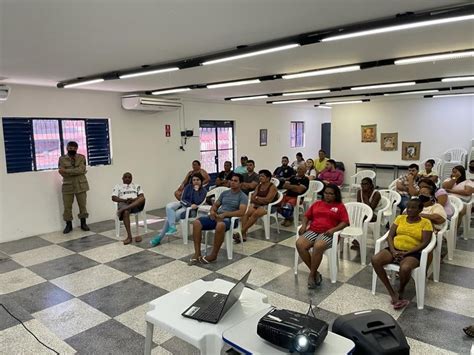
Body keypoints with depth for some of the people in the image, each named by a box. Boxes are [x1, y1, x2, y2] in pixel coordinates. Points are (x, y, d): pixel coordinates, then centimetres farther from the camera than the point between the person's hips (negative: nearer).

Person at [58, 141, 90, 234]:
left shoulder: (81, 157, 2)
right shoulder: (62, 159, 2)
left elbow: (81, 170, -13)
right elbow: (62, 173, -9)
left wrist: (67, 171, -18)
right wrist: (76, 172, -18)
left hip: (81, 185, 0)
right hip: (68, 186, 0)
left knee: (83, 205, 6)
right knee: (67, 207, 3)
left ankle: (83, 224, 20)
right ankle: (69, 225, 18)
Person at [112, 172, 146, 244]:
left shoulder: (136, 185, 27)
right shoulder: (118, 186, 25)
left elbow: (141, 196, 9)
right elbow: (114, 198, 8)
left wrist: (133, 199, -12)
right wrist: (125, 200, -9)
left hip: (136, 204, 0)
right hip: (123, 203, 0)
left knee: (142, 199, -38)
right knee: (125, 212, -39)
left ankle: (122, 210, -52)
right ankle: (129, 236, -42)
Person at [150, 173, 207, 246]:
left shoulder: (203, 191, -4)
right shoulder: (188, 186, 6)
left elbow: (197, 202, -19)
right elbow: (183, 199, 0)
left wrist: (196, 190, -16)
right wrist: (190, 204, -17)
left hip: (191, 210, -5)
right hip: (183, 204, 5)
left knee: (170, 217, -24)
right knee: (169, 206, -28)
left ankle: (160, 237, -13)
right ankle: (172, 227, -33)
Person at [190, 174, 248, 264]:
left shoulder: (243, 196, 1)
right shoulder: (225, 193, 20)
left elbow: (241, 212, -13)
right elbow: (215, 205, 23)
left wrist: (224, 214, -20)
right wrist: (212, 211, -2)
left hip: (229, 219, -6)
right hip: (216, 216, 6)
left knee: (220, 225, -43)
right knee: (196, 223, -19)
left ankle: (213, 255, -25)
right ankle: (197, 253, -19)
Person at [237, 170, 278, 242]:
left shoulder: (272, 187, -4)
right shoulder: (258, 186, 16)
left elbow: (267, 200, -16)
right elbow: (253, 198, 7)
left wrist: (257, 197, -5)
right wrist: (262, 200, -10)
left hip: (267, 206, -6)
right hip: (256, 205, 6)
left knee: (255, 214, -34)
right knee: (245, 213, -24)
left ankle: (241, 232, -32)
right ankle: (243, 235, -33)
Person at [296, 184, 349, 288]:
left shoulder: (340, 206, 9)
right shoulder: (317, 204, 22)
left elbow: (345, 222, 0)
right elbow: (307, 216, 21)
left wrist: (333, 229, -16)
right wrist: (304, 225, 0)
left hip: (327, 233, -4)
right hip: (312, 231, 4)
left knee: (318, 247, -37)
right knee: (299, 244, -26)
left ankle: (311, 275, -19)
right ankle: (315, 272, -15)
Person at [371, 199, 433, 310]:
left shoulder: (426, 223, 2)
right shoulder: (400, 218, 12)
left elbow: (425, 243, -8)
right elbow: (390, 236, 6)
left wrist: (406, 253, -17)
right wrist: (393, 251, -12)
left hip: (412, 253, -4)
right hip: (395, 249, 4)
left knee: (405, 268, -38)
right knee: (375, 260, -25)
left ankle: (400, 291, -3)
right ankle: (392, 293, -13)